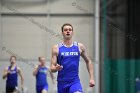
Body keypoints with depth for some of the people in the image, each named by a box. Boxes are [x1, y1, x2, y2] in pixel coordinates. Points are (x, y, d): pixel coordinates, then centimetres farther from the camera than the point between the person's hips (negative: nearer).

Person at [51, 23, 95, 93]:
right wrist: (56, 68, -24)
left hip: (75, 82, -1)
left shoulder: (80, 47, 4)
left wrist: (91, 78, 9)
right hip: (62, 82, 1)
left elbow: (88, 61, 16)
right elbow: (52, 68, 0)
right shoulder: (56, 48, 0)